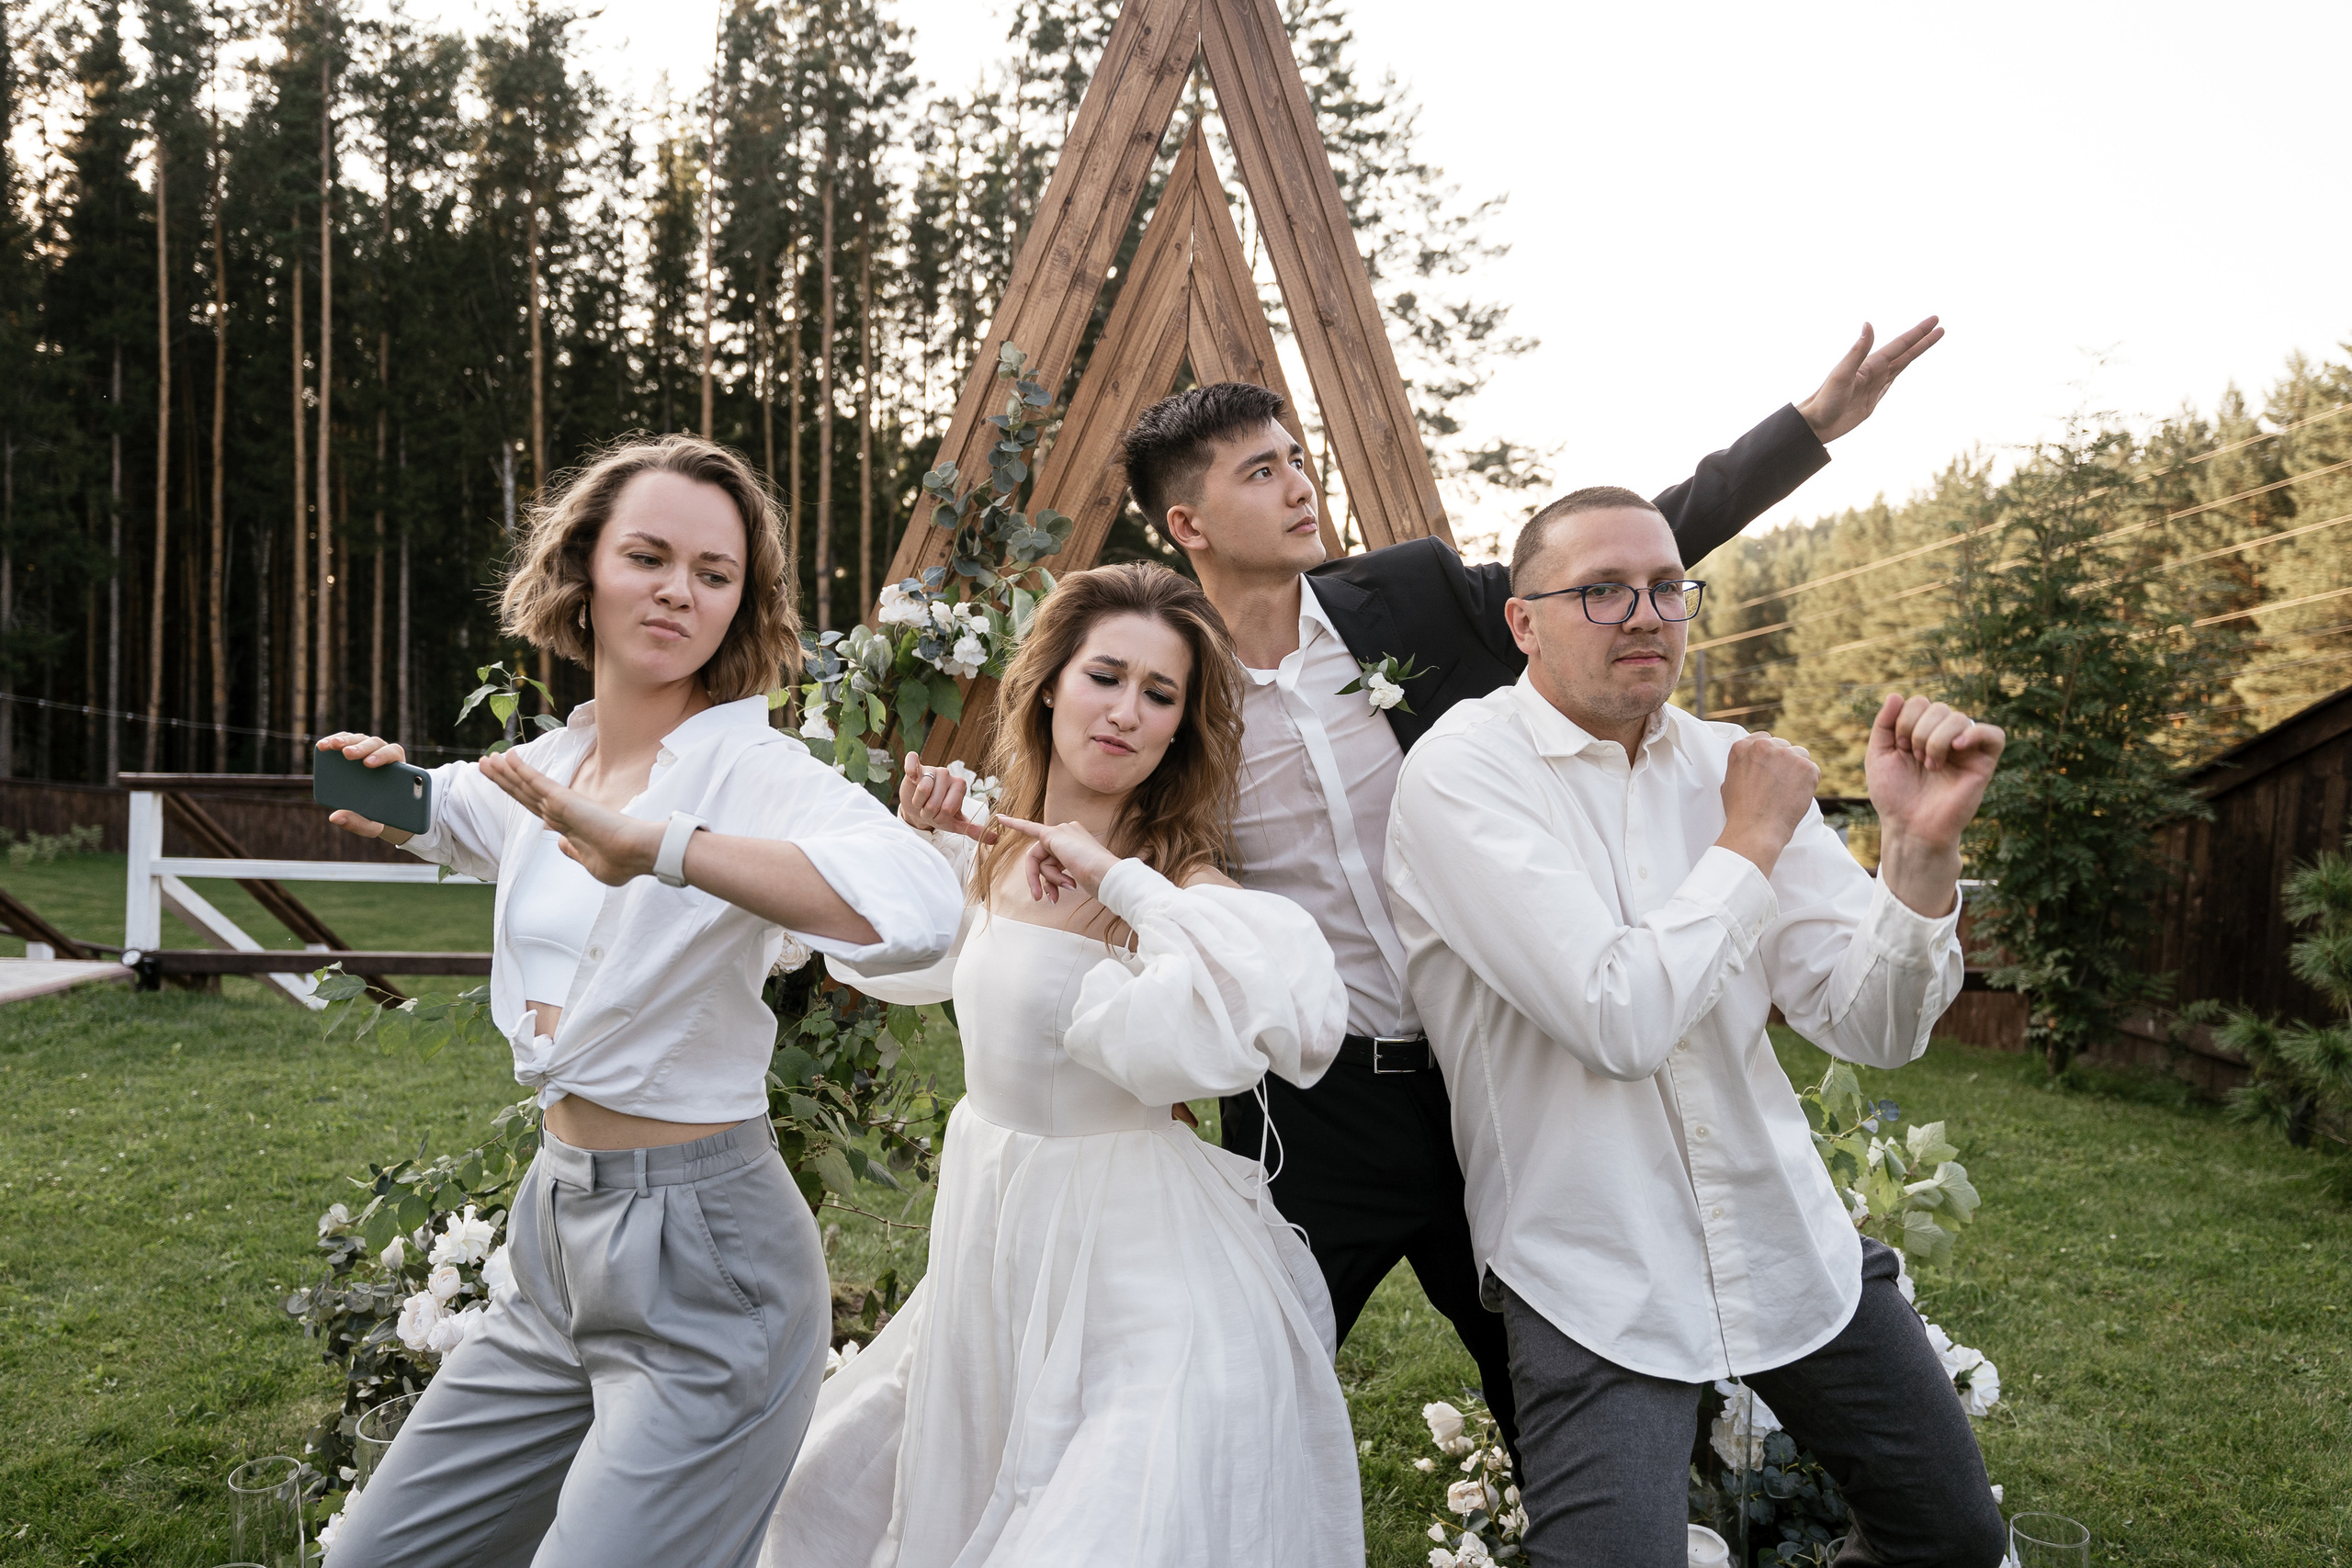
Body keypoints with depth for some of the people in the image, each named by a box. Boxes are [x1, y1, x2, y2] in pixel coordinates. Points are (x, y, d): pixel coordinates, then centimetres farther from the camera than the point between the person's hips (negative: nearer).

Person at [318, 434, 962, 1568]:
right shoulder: (550, 767, 6)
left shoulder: (753, 771, -17)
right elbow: (453, 816, 31)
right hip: (553, 1237, 8)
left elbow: (918, 911, -38)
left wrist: (658, 846, -44)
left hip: (704, 1260, -8)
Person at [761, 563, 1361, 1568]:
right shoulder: (1000, 852, 1)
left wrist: (1122, 881, -32)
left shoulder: (1173, 878, -18)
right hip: (986, 1220, 7)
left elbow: (1296, 1009, -39)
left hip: (1126, 1260, -7)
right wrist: (923, 843, 4)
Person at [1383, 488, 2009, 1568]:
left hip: (1790, 1243, 6)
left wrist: (1921, 848, -19)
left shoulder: (1734, 766, 3)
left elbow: (1873, 1029, -2)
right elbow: (1622, 1021, -24)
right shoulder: (1462, 768, -13)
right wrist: (1750, 842, -12)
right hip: (1596, 1278, -6)